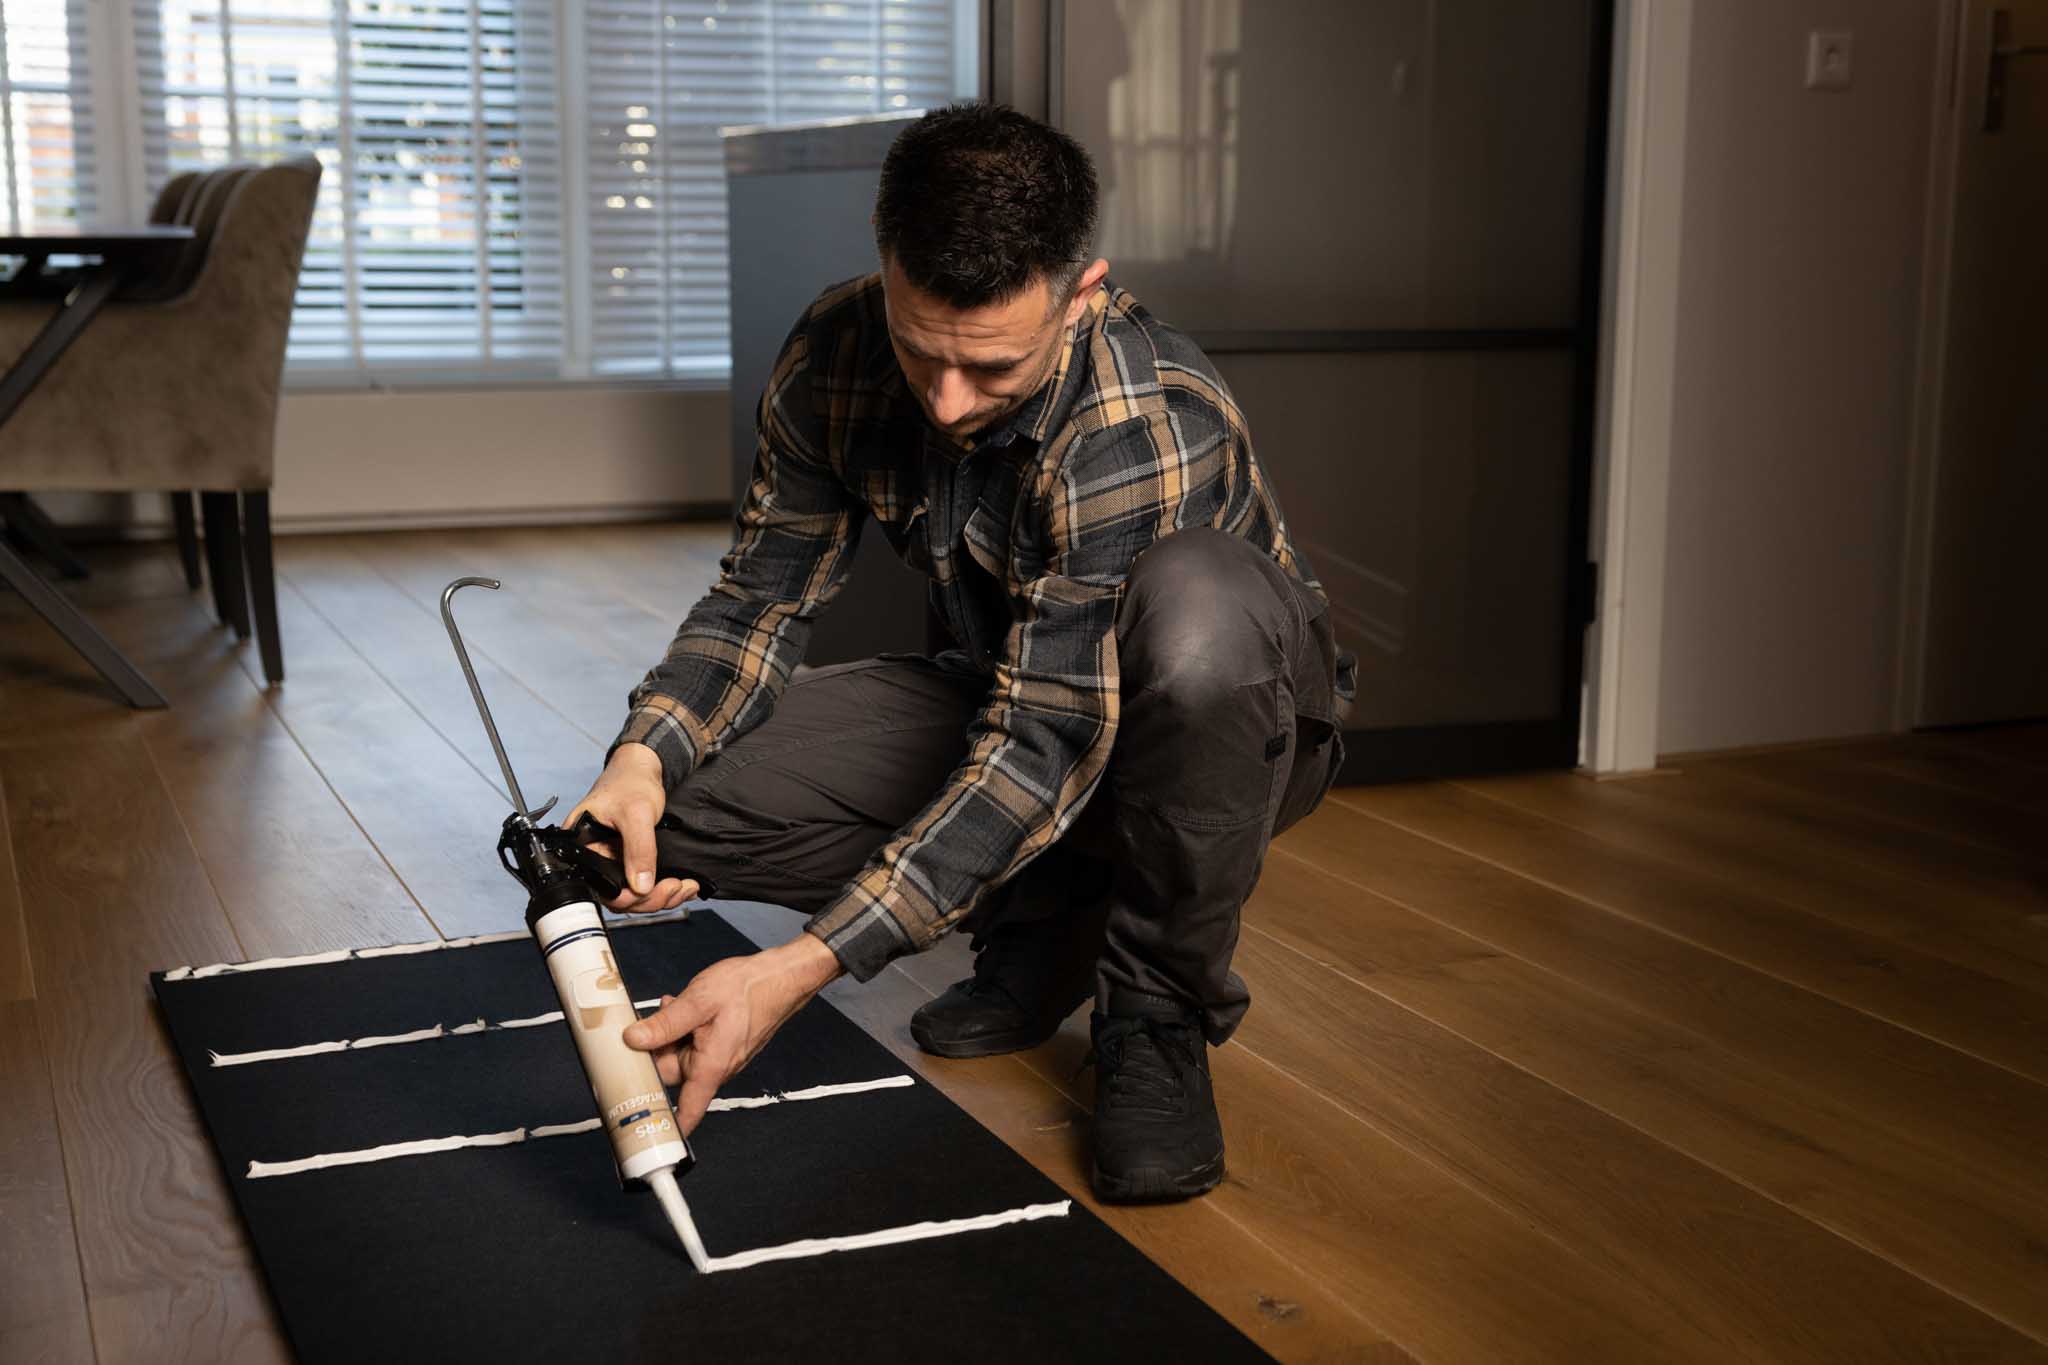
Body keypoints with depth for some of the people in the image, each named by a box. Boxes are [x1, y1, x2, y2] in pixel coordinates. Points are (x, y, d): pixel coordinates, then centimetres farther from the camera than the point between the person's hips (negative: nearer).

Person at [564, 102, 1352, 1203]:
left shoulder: (1148, 429, -35)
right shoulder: (835, 354, -16)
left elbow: (1046, 746, -37)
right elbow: (763, 595, -7)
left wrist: (802, 968, -42)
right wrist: (644, 758, -28)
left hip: (1237, 720, -5)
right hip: (1015, 693, 5)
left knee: (1191, 596, -42)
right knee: (695, 793, -16)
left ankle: (1160, 1005, -17)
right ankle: (1050, 915, 5)